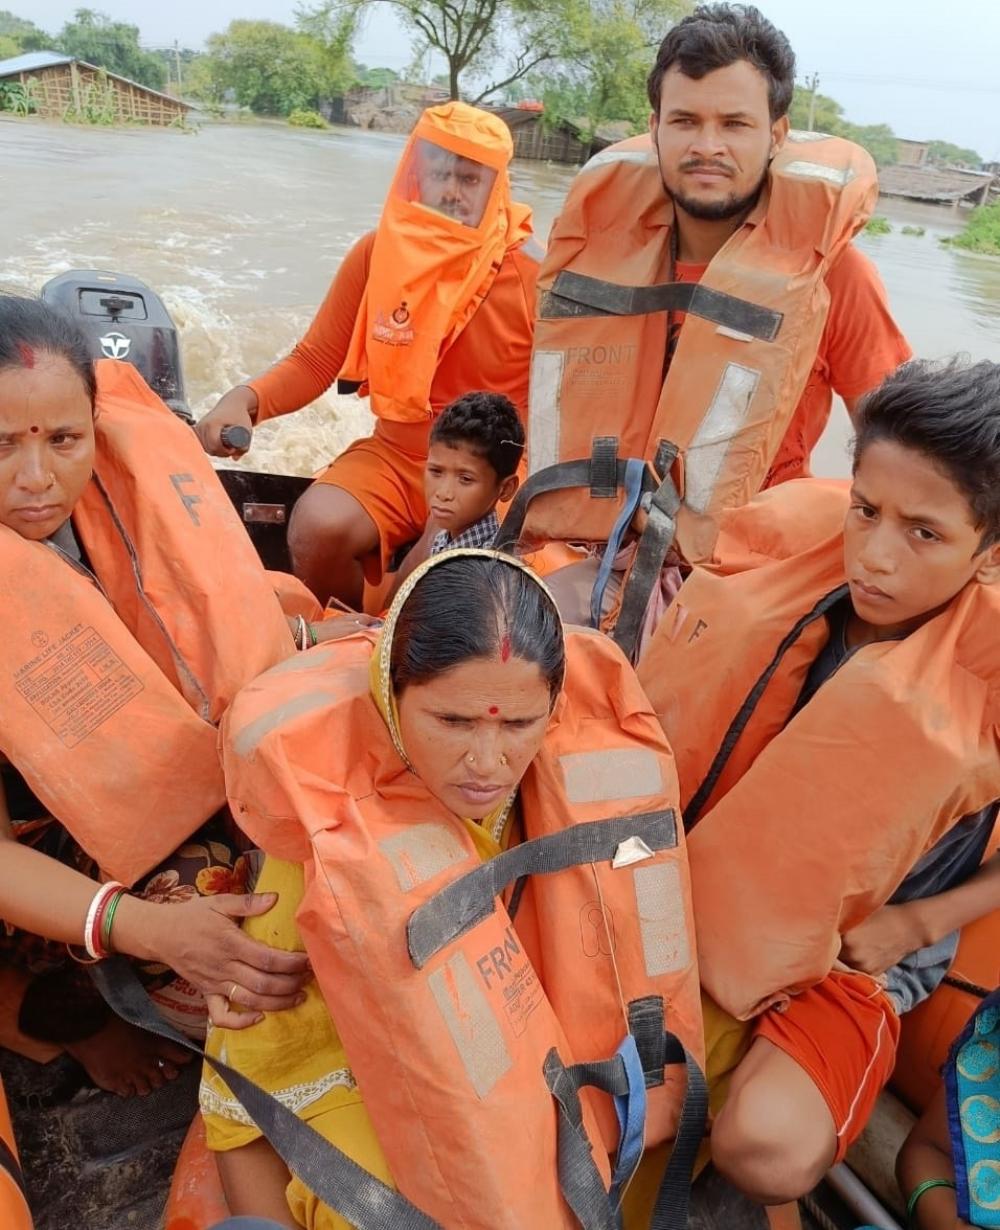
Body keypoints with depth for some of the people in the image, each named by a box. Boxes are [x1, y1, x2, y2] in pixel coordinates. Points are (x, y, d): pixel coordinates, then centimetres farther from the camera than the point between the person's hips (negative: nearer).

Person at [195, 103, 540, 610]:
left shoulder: (530, 277, -8)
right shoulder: (378, 253, -1)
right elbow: (314, 362, 1)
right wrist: (245, 399, -18)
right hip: (396, 459, 3)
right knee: (315, 528, -25)